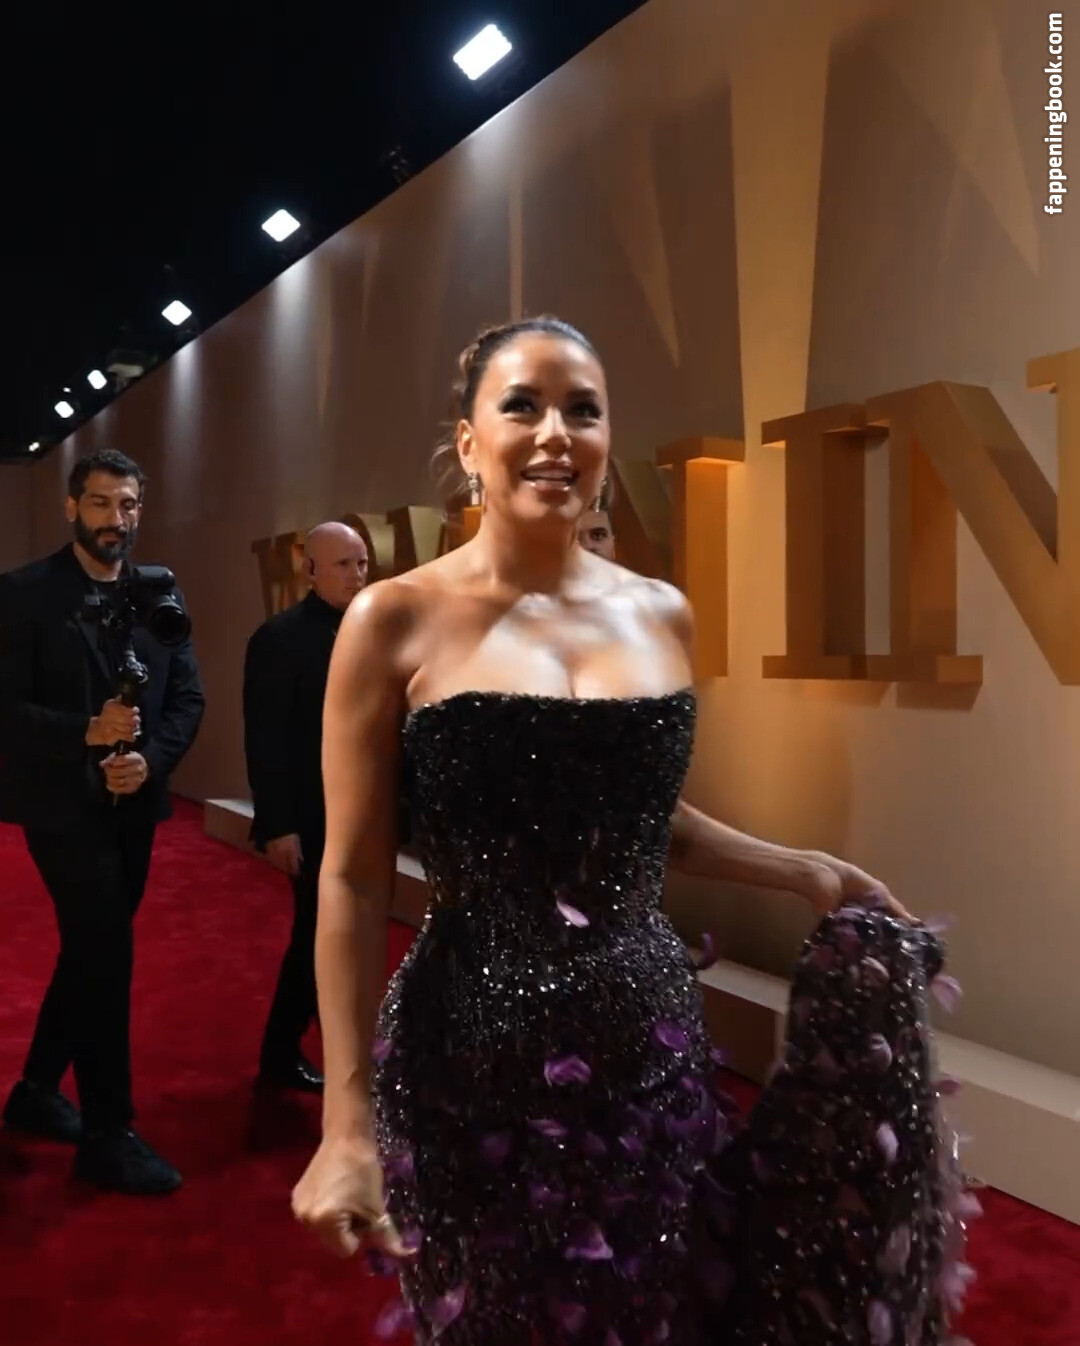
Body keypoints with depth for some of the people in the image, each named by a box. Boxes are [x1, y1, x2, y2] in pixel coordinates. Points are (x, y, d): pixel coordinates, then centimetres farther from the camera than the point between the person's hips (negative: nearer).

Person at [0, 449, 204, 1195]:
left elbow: (188, 698, 3)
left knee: (92, 952, 15)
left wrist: (149, 761, -14)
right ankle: (109, 1133, 9)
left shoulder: (161, 594, 5)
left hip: (134, 804, 5)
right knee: (106, 954, -6)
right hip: (62, 803, -5)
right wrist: (88, 733, -26)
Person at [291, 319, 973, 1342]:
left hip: (652, 1040, 4)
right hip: (473, 1057, -3)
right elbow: (353, 880, -9)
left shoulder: (660, 614, 3)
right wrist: (346, 1122, -11)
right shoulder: (395, 621, -10)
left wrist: (805, 874, 14)